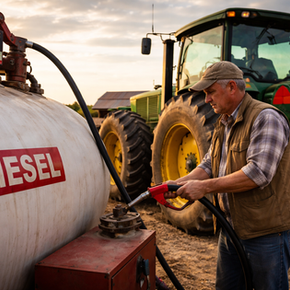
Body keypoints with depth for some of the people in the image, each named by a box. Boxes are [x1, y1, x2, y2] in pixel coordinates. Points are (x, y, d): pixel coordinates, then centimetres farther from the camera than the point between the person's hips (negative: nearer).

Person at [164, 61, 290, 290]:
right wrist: (179, 183, -4)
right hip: (230, 229, 9)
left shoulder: (266, 118, -17)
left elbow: (258, 173, -26)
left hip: (265, 233, -8)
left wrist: (205, 187, -24)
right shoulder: (223, 124, 13)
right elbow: (209, 165, 14)